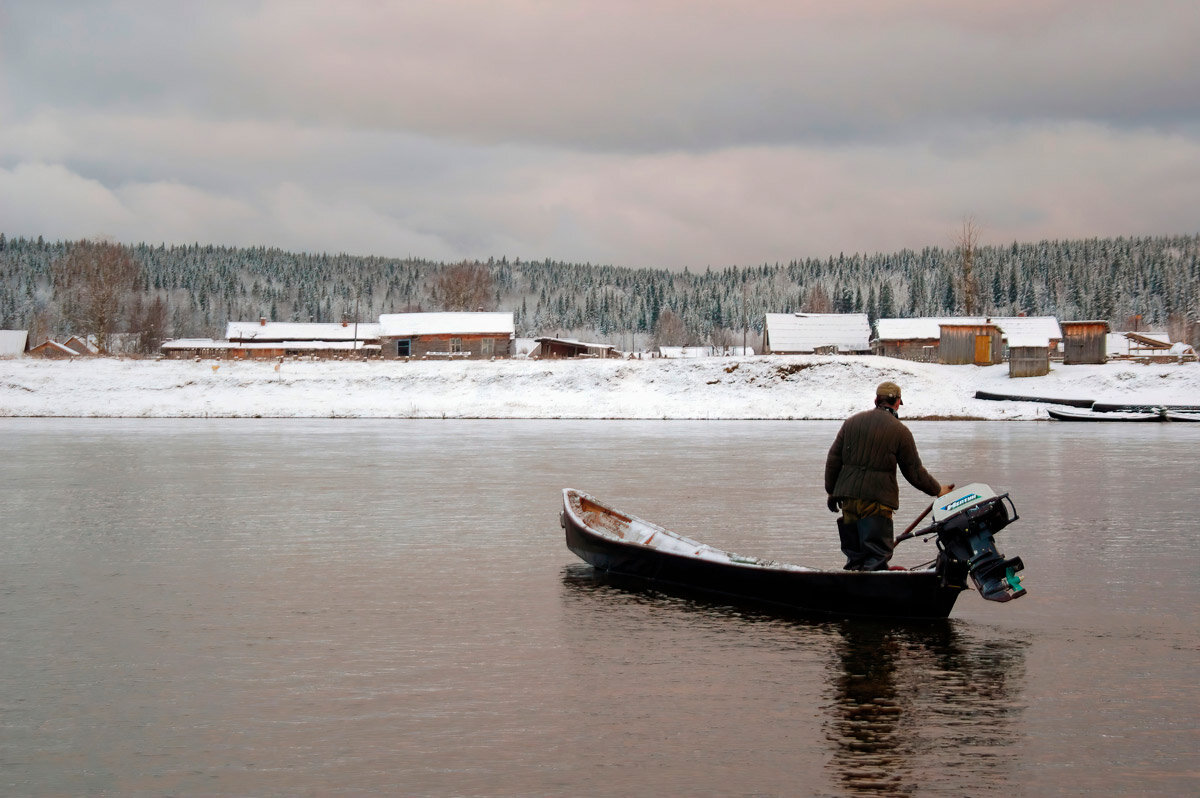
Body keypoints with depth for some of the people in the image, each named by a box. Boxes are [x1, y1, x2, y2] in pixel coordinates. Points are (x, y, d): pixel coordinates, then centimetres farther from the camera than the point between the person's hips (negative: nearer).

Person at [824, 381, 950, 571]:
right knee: (877, 555, -3)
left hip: (848, 498, 5)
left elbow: (833, 459, 10)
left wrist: (831, 491, 19)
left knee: (854, 555, 14)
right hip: (878, 498, -5)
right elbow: (915, 472, 2)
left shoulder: (852, 422, 9)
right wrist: (937, 490, 16)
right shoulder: (900, 431, -3)